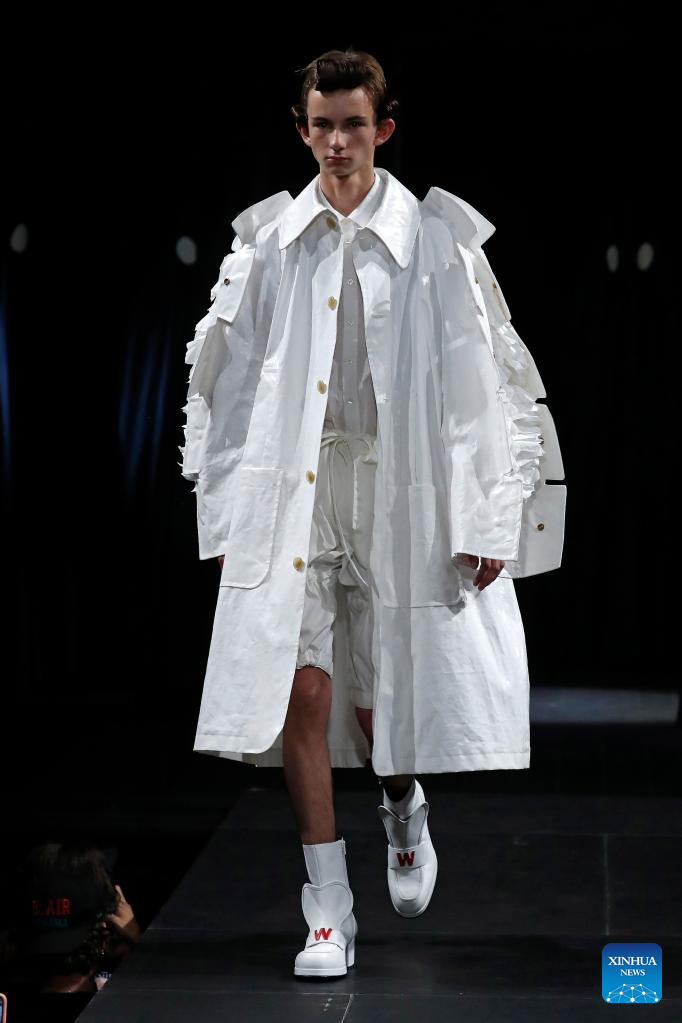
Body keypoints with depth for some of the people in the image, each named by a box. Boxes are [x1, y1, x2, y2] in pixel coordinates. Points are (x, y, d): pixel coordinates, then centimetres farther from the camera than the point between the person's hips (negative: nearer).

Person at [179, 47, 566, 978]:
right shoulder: (268, 244, 4)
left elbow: (486, 382, 0)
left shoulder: (436, 242, 0)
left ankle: (405, 812, 41)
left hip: (402, 491, -1)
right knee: (302, 691, -6)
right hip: (290, 492, 1)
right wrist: (220, 509, 8)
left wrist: (492, 520, -3)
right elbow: (225, 379, 10)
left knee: (384, 697, 6)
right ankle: (329, 913, 4)